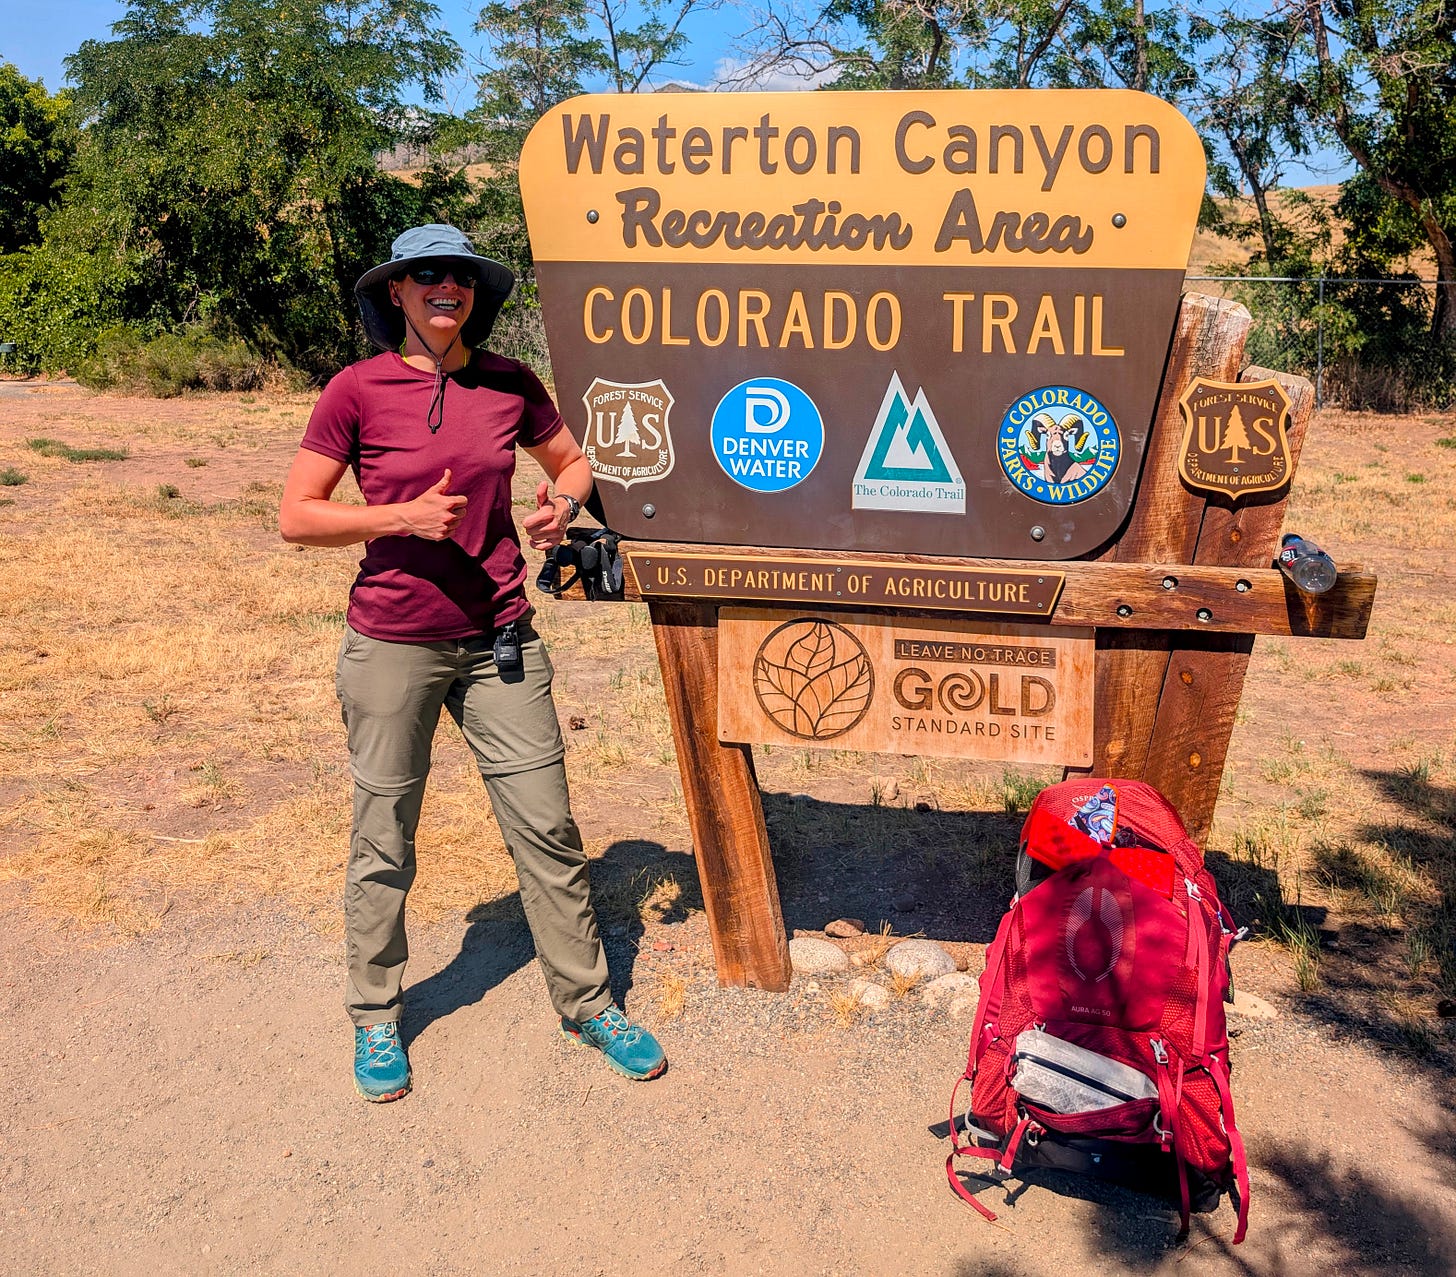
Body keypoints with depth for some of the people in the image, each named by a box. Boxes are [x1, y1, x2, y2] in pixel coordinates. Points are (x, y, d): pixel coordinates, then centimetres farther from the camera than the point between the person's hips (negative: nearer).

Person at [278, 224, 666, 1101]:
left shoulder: (509, 384, 3)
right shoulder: (358, 390, -5)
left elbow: (571, 459, 18)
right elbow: (296, 518, -4)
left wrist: (564, 501, -5)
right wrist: (404, 516, -18)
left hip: (500, 643, 3)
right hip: (393, 648, -2)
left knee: (547, 826, 5)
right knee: (384, 842, 9)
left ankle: (588, 1004, 22)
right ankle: (376, 1017, 29)